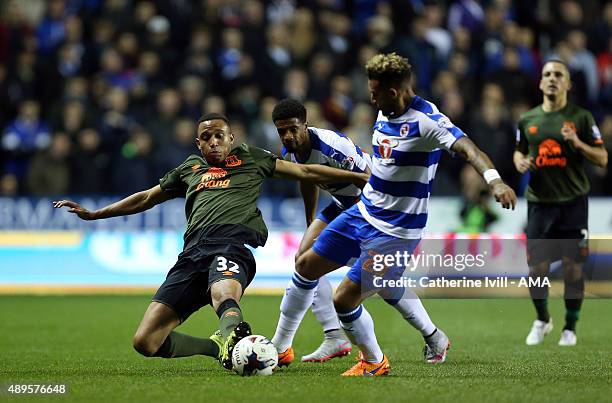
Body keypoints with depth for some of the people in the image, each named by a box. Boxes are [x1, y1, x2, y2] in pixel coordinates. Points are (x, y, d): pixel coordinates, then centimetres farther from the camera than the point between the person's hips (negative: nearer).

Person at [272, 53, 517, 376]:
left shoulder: (426, 120, -23)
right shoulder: (384, 115, 3)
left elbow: (466, 148, -37)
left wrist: (493, 179, -54)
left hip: (395, 232, -9)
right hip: (362, 212, 9)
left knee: (344, 301, -10)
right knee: (306, 266, 16)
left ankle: (373, 362, 17)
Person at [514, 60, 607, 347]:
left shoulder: (581, 117, 0)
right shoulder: (527, 119, 8)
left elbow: (602, 159, 0)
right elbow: (519, 151, 23)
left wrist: (578, 143, -17)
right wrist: (519, 162, 0)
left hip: (572, 202, -2)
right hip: (539, 203, 2)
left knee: (572, 266, 0)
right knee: (536, 267, 2)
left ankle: (570, 327, 15)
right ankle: (542, 320, 26)